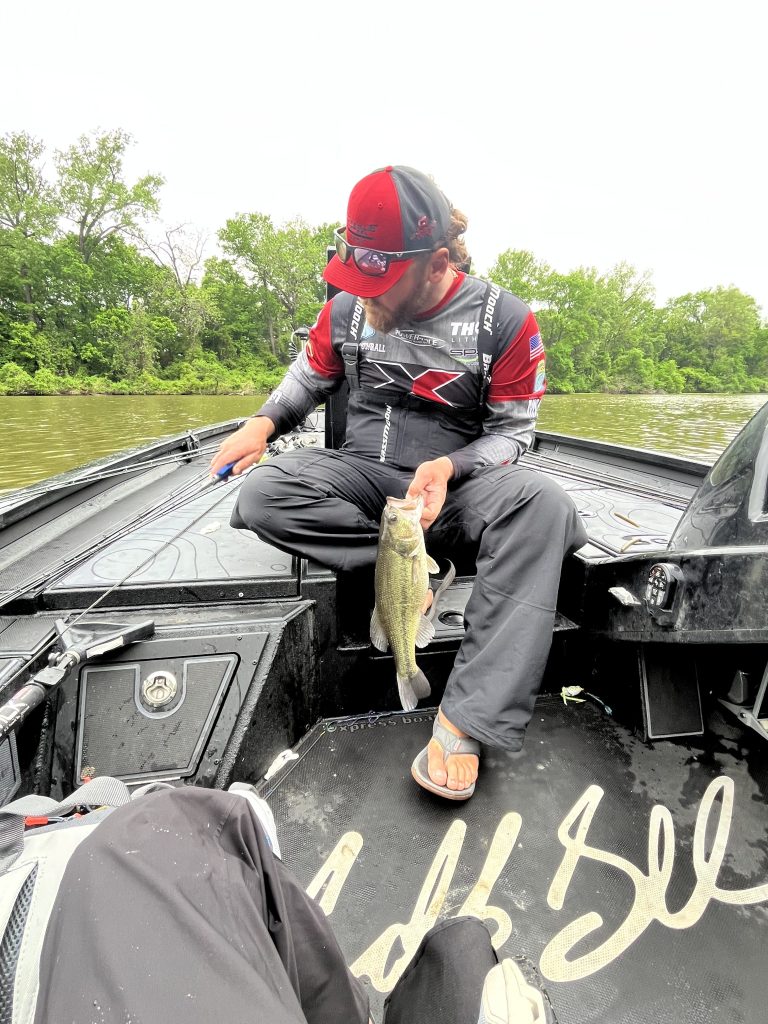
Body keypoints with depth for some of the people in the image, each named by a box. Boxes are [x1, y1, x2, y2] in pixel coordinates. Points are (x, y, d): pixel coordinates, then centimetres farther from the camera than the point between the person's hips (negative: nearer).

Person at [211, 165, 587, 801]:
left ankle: (464, 721, -36)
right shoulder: (347, 309, 4)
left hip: (459, 483, -2)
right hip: (362, 475, 3)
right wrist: (263, 424, 1)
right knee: (262, 496, -26)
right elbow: (310, 378, 20)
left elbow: (513, 433, -3)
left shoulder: (503, 319, -6)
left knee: (543, 505, -36)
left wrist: (448, 467, -22)